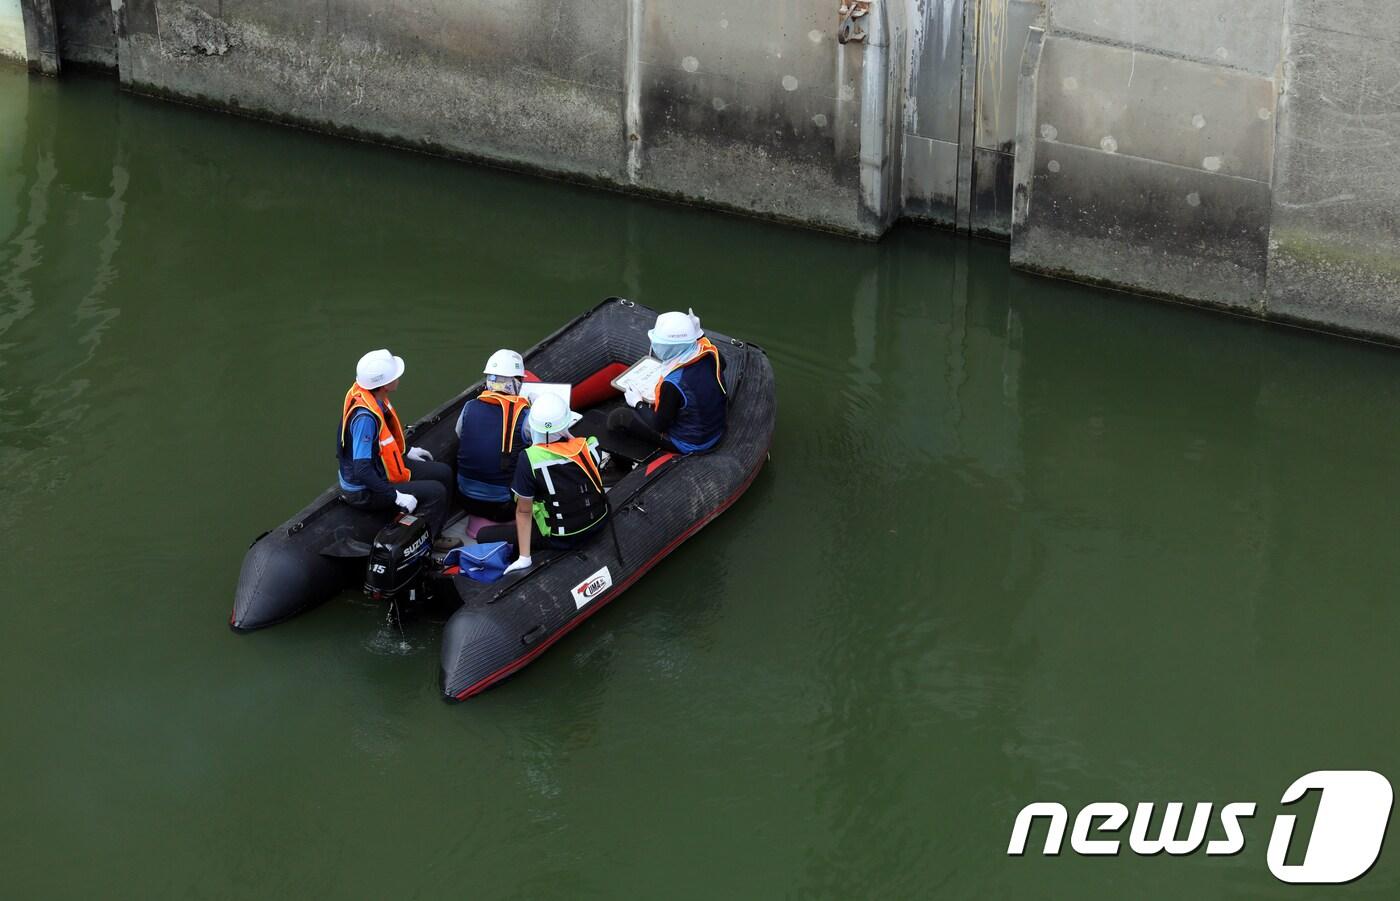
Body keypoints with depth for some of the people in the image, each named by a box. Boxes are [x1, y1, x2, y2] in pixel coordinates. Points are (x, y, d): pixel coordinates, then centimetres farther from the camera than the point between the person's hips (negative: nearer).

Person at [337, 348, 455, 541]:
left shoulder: (368, 393, -5)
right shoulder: (365, 416, -34)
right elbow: (362, 471, -33)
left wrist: (407, 451, 21)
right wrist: (396, 496, -28)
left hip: (381, 468, 10)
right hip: (364, 492, -10)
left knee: (443, 473, 11)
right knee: (435, 492, -16)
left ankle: (434, 536, 23)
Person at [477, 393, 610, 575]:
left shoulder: (530, 459, -25)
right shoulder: (589, 446, -15)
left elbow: (523, 511, -17)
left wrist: (524, 558, -13)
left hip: (561, 538, -5)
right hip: (598, 521, 5)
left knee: (484, 536, 5)